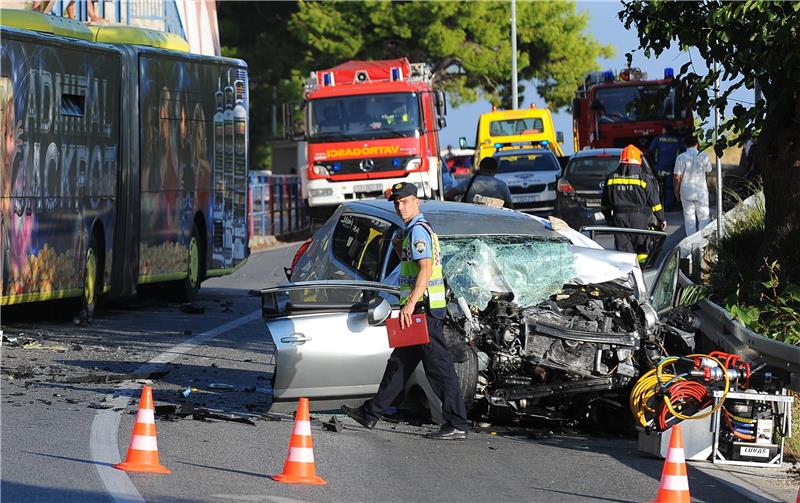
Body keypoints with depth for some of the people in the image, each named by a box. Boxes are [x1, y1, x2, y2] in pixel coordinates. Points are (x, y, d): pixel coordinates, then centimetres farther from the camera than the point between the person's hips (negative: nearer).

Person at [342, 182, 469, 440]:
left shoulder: (417, 230, -13)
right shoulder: (420, 229, 19)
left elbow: (425, 269, -23)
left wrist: (411, 303, -28)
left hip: (423, 307, -11)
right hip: (424, 309, 11)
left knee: (439, 366, -9)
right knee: (400, 362, 15)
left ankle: (457, 425, -8)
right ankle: (371, 414, 23)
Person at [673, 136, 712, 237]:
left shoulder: (681, 157, -9)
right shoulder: (703, 157, -6)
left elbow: (677, 177, -8)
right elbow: (708, 170, 11)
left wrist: (676, 190, 5)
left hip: (686, 191, 0)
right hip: (701, 190, 0)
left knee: (689, 217, 6)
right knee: (704, 217, 8)